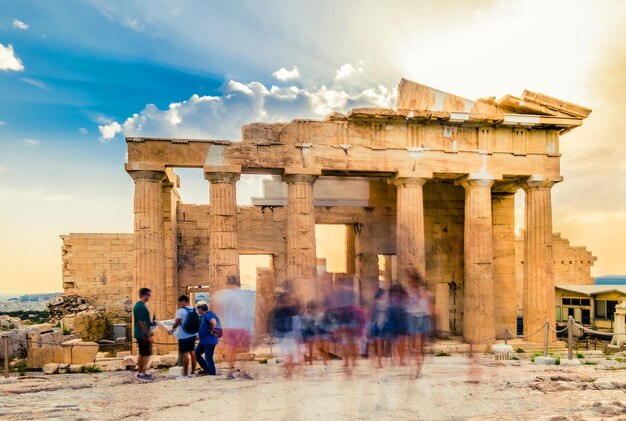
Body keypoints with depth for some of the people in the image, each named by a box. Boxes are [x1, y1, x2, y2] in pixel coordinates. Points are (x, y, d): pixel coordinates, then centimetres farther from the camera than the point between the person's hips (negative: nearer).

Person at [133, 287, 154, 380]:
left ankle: (139, 372, 19)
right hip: (143, 334, -10)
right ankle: (142, 374, -1)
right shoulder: (141, 306, -19)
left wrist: (151, 323, 17)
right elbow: (142, 322, -22)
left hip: (139, 334, 10)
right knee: (146, 354, -4)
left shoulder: (137, 305, 13)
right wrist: (149, 335, -20)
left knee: (141, 353, 14)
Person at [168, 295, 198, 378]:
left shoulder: (181, 310, -14)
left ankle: (185, 374, 1)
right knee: (192, 352, 13)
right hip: (192, 335, 7)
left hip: (183, 336, -7)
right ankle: (192, 372, 17)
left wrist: (172, 330, -2)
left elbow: (177, 323, -17)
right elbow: (196, 322, 11)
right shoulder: (194, 310, 6)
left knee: (185, 353, -3)